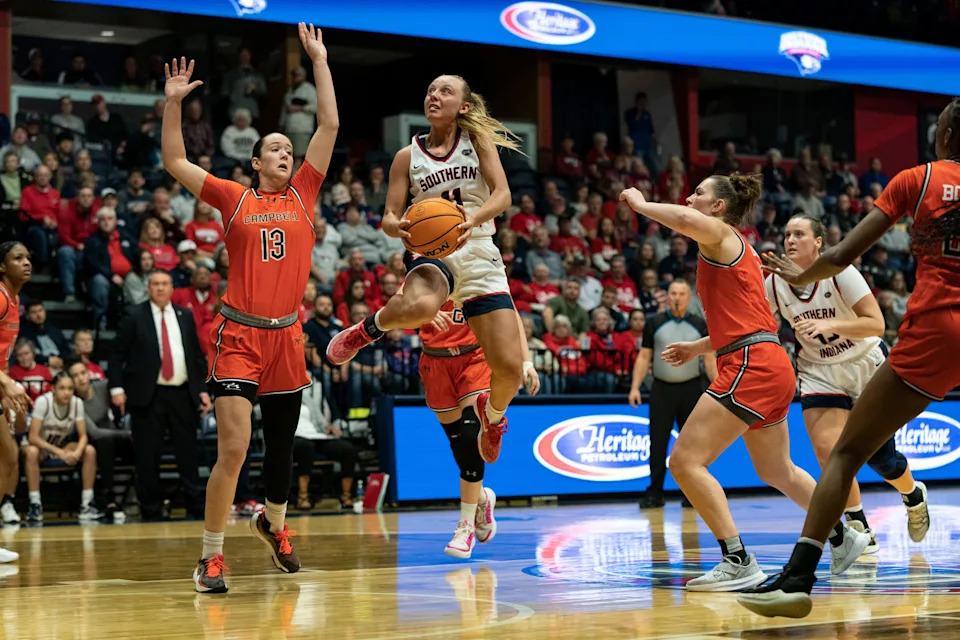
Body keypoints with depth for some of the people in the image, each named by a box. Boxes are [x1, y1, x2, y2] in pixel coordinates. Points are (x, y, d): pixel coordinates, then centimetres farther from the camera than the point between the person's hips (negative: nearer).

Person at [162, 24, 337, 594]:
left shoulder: (303, 194, 8)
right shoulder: (236, 199, 3)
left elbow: (330, 126, 7)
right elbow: (175, 162, 1)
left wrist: (320, 62, 9)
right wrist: (174, 102, -5)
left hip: (287, 336, 3)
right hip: (240, 335, -3)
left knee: (282, 447, 15)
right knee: (234, 448, -14)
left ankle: (274, 523, 42)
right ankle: (212, 556, -4)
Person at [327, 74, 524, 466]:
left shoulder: (478, 140, 7)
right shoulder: (408, 156, 9)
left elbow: (502, 194, -4)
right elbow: (389, 217, 8)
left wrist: (474, 218, -25)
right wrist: (398, 227, -17)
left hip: (479, 254, 1)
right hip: (432, 253, -1)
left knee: (509, 369, -10)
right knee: (419, 307, -42)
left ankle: (493, 412, 27)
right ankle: (371, 327, -6)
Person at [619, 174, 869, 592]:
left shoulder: (721, 235, -3)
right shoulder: (739, 250, 24)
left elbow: (687, 220, -28)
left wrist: (640, 204, -12)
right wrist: (697, 348, 27)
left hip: (750, 365, -10)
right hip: (771, 367, 10)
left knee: (686, 461, -13)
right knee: (776, 471, 26)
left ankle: (738, 563, -17)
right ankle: (843, 537, 36)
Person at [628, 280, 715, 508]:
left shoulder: (700, 325, 6)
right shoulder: (654, 323, 5)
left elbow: (709, 359, 7)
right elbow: (644, 357, 6)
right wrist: (635, 387, -3)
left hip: (691, 388, 0)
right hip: (662, 389, 0)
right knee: (658, 442, -2)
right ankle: (654, 493, 2)